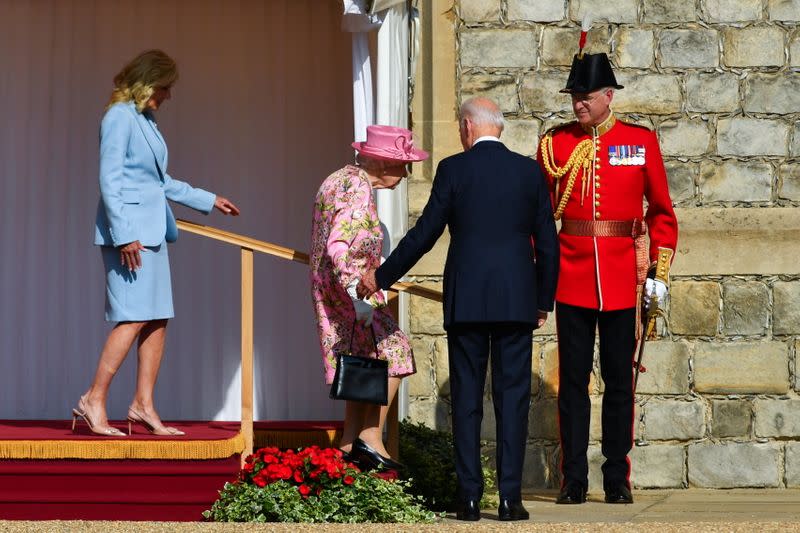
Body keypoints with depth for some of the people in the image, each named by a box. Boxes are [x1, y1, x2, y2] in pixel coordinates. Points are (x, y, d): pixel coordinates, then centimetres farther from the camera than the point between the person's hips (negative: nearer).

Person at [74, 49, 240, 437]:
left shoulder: (145, 121, 18)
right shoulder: (119, 117, -9)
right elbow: (110, 180, -15)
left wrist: (208, 200, 33)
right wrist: (125, 235, -20)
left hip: (151, 231, 9)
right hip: (128, 233, -9)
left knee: (158, 319, 6)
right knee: (134, 318, -13)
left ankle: (143, 405, 9)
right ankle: (94, 401, -10)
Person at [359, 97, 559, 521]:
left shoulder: (454, 169, -2)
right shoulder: (530, 171, 6)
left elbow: (424, 234, -1)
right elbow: (547, 243, 8)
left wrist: (381, 277, 11)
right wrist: (543, 302, 17)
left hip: (465, 301, -1)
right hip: (517, 300, 1)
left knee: (466, 398, 5)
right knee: (512, 398, 3)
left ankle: (470, 497, 4)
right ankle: (510, 496, -1)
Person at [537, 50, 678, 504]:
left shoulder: (641, 141, 3)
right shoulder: (555, 143, 4)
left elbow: (662, 211, 7)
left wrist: (659, 272, 2)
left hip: (622, 279, 0)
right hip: (571, 277, 0)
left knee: (619, 379, 5)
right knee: (573, 379, 2)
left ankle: (618, 479, 12)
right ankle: (574, 479, 7)